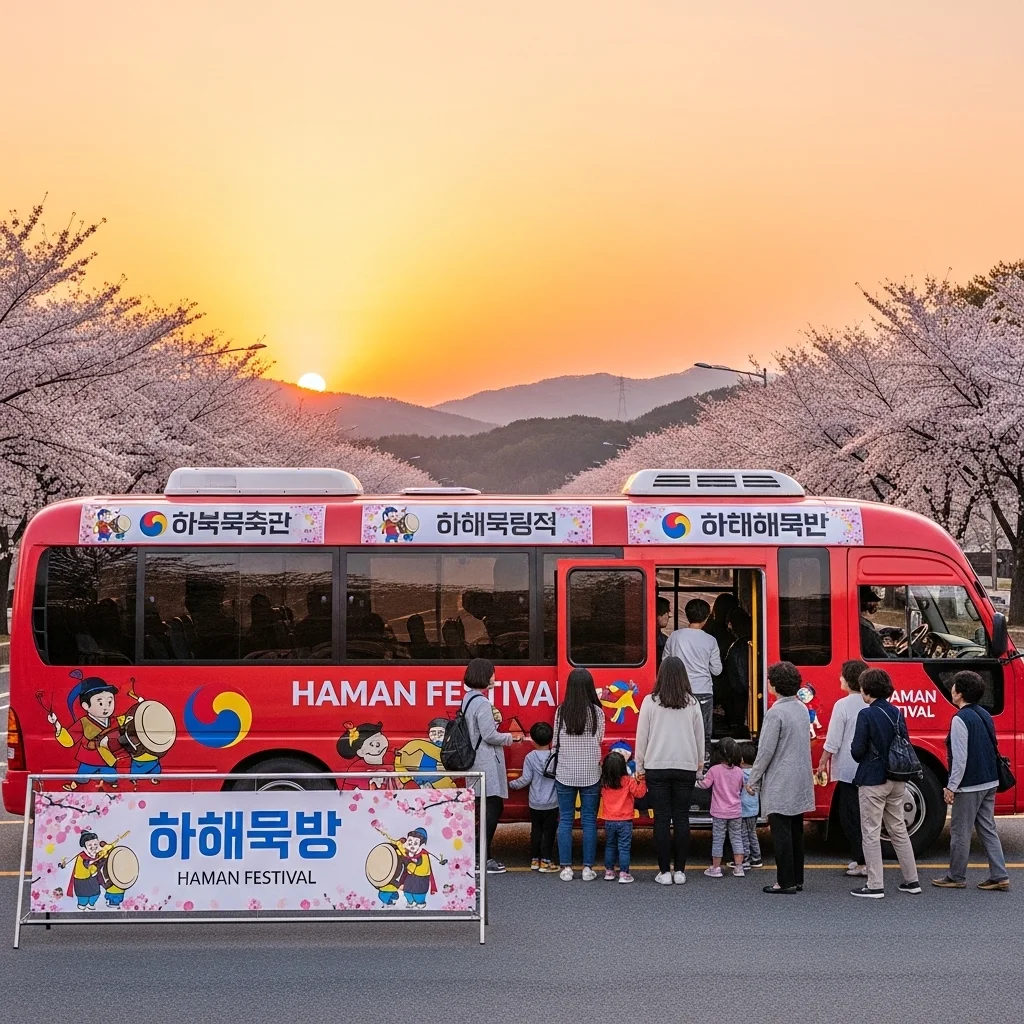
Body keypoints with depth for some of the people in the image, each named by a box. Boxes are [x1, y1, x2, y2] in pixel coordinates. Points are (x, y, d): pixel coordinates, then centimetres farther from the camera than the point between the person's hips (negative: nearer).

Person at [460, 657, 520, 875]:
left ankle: (484, 855, 16)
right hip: (487, 762, -10)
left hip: (475, 761, 10)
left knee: (487, 808, 13)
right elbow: (489, 735, -20)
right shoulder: (482, 703, -17)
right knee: (493, 808, -7)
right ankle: (484, 858, -8)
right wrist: (508, 738, -3)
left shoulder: (468, 699, 14)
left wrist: (494, 719, 3)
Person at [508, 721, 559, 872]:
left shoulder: (530, 757, -7)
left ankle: (534, 860, 17)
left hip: (535, 803, 1)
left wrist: (511, 784, 6)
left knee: (536, 831, 14)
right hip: (552, 803, -1)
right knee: (548, 832, 5)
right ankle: (545, 861, 4)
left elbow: (526, 779, -9)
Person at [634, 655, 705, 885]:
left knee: (662, 819, 2)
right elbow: (699, 735, 9)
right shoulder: (692, 703, 0)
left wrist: (640, 766, 9)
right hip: (686, 767, 2)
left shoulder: (650, 702, -5)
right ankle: (679, 871, 7)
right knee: (681, 819, 6)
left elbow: (642, 736, -1)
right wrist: (699, 761, 25)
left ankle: (665, 872, 2)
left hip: (657, 767, -2)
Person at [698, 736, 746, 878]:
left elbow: (705, 785, -11)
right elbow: (741, 789, 10)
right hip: (736, 812, 3)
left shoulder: (715, 770, -13)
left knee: (718, 840, 5)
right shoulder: (739, 772, -2)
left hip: (719, 813, -3)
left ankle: (716, 868, 9)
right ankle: (739, 867, 9)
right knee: (736, 839, 10)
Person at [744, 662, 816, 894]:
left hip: (780, 784, -8)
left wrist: (753, 780, -6)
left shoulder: (776, 713, -17)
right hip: (801, 782, 8)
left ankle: (786, 882, -1)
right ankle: (797, 879, 18)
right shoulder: (803, 709, 8)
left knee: (781, 833, -3)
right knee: (795, 832, 13)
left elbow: (766, 751, -16)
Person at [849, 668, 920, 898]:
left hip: (873, 780, -7)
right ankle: (911, 880, 19)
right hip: (897, 780, 7)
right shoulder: (897, 713, 5)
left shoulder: (867, 715, -15)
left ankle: (875, 885, 2)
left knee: (871, 833, 0)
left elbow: (858, 749, -16)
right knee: (898, 829, 16)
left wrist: (862, 761, 6)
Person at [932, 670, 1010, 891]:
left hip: (970, 785, -8)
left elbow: (960, 758, -20)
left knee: (960, 831, 3)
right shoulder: (984, 715, 9)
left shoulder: (960, 719, -17)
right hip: (990, 782, 8)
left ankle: (956, 877, 11)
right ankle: (999, 876, 9)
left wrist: (951, 787, -14)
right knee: (988, 829, 12)